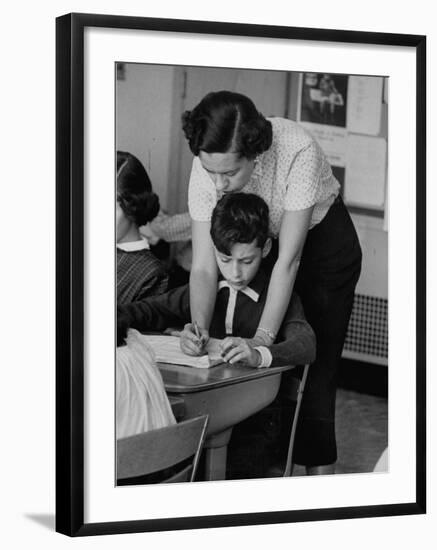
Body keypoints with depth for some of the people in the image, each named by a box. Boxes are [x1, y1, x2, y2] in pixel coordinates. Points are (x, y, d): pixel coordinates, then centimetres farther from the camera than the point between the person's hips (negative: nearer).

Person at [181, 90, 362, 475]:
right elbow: (204, 266, -25)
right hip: (260, 240, 4)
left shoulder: (298, 151, -39)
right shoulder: (207, 165, -27)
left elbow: (289, 260, -37)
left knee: (315, 362, -5)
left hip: (324, 243, -4)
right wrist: (200, 327, -42)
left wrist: (263, 338, -42)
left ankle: (320, 469, 7)